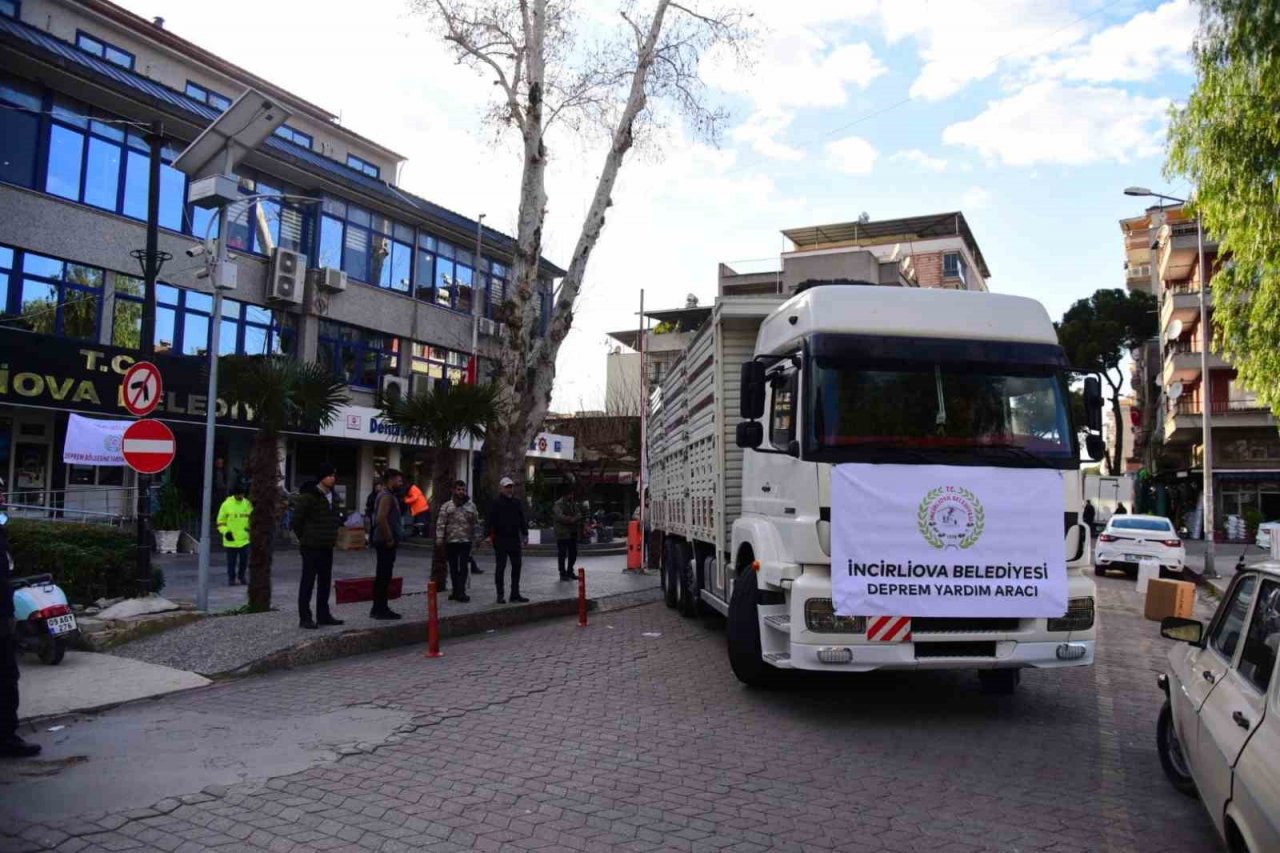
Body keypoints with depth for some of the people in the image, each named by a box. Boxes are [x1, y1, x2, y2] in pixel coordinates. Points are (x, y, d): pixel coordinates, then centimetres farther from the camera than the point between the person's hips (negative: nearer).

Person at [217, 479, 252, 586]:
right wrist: (226, 532, -12)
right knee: (231, 561, 4)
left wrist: (250, 528, -3)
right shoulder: (226, 504, -5)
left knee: (244, 560, 9)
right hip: (231, 540, -2)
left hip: (244, 539, 3)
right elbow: (220, 521, 0)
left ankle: (241, 576, 28)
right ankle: (231, 579, 17)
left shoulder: (248, 504, 4)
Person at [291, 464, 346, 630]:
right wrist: (304, 538, -4)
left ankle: (323, 615, 21)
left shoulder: (333, 496, 11)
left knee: (325, 582, 12)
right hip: (311, 547, -8)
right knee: (308, 582, -2)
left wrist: (333, 536, 13)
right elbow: (297, 520, -12)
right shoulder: (308, 496, -13)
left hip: (327, 546, 8)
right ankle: (305, 617, 4)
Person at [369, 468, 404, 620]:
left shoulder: (387, 494, 17)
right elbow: (381, 518, -26)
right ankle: (380, 609, -3)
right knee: (383, 576, -6)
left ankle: (380, 608, 19)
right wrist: (389, 539, -21)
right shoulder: (387, 496, -14)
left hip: (385, 541, 10)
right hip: (386, 542, -10)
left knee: (383, 576, 13)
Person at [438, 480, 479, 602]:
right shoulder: (447, 506, 2)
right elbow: (441, 523, -2)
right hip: (451, 541, 1)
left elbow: (476, 523, 9)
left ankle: (461, 591, -7)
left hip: (466, 541, 0)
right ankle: (456, 590, 19)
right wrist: (440, 537, -12)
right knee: (453, 567, 9)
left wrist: (476, 538, 4)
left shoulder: (471, 506, 7)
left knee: (463, 567, -7)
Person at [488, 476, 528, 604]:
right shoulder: (496, 503, -4)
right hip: (501, 540, -5)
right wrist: (492, 536, -14)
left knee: (516, 566, 6)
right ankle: (500, 595, 8)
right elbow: (492, 521, -7)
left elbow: (522, 519, 14)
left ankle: (515, 594, 13)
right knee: (500, 567, 1)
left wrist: (524, 532, 5)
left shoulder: (517, 502, 11)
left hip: (515, 539, 5)